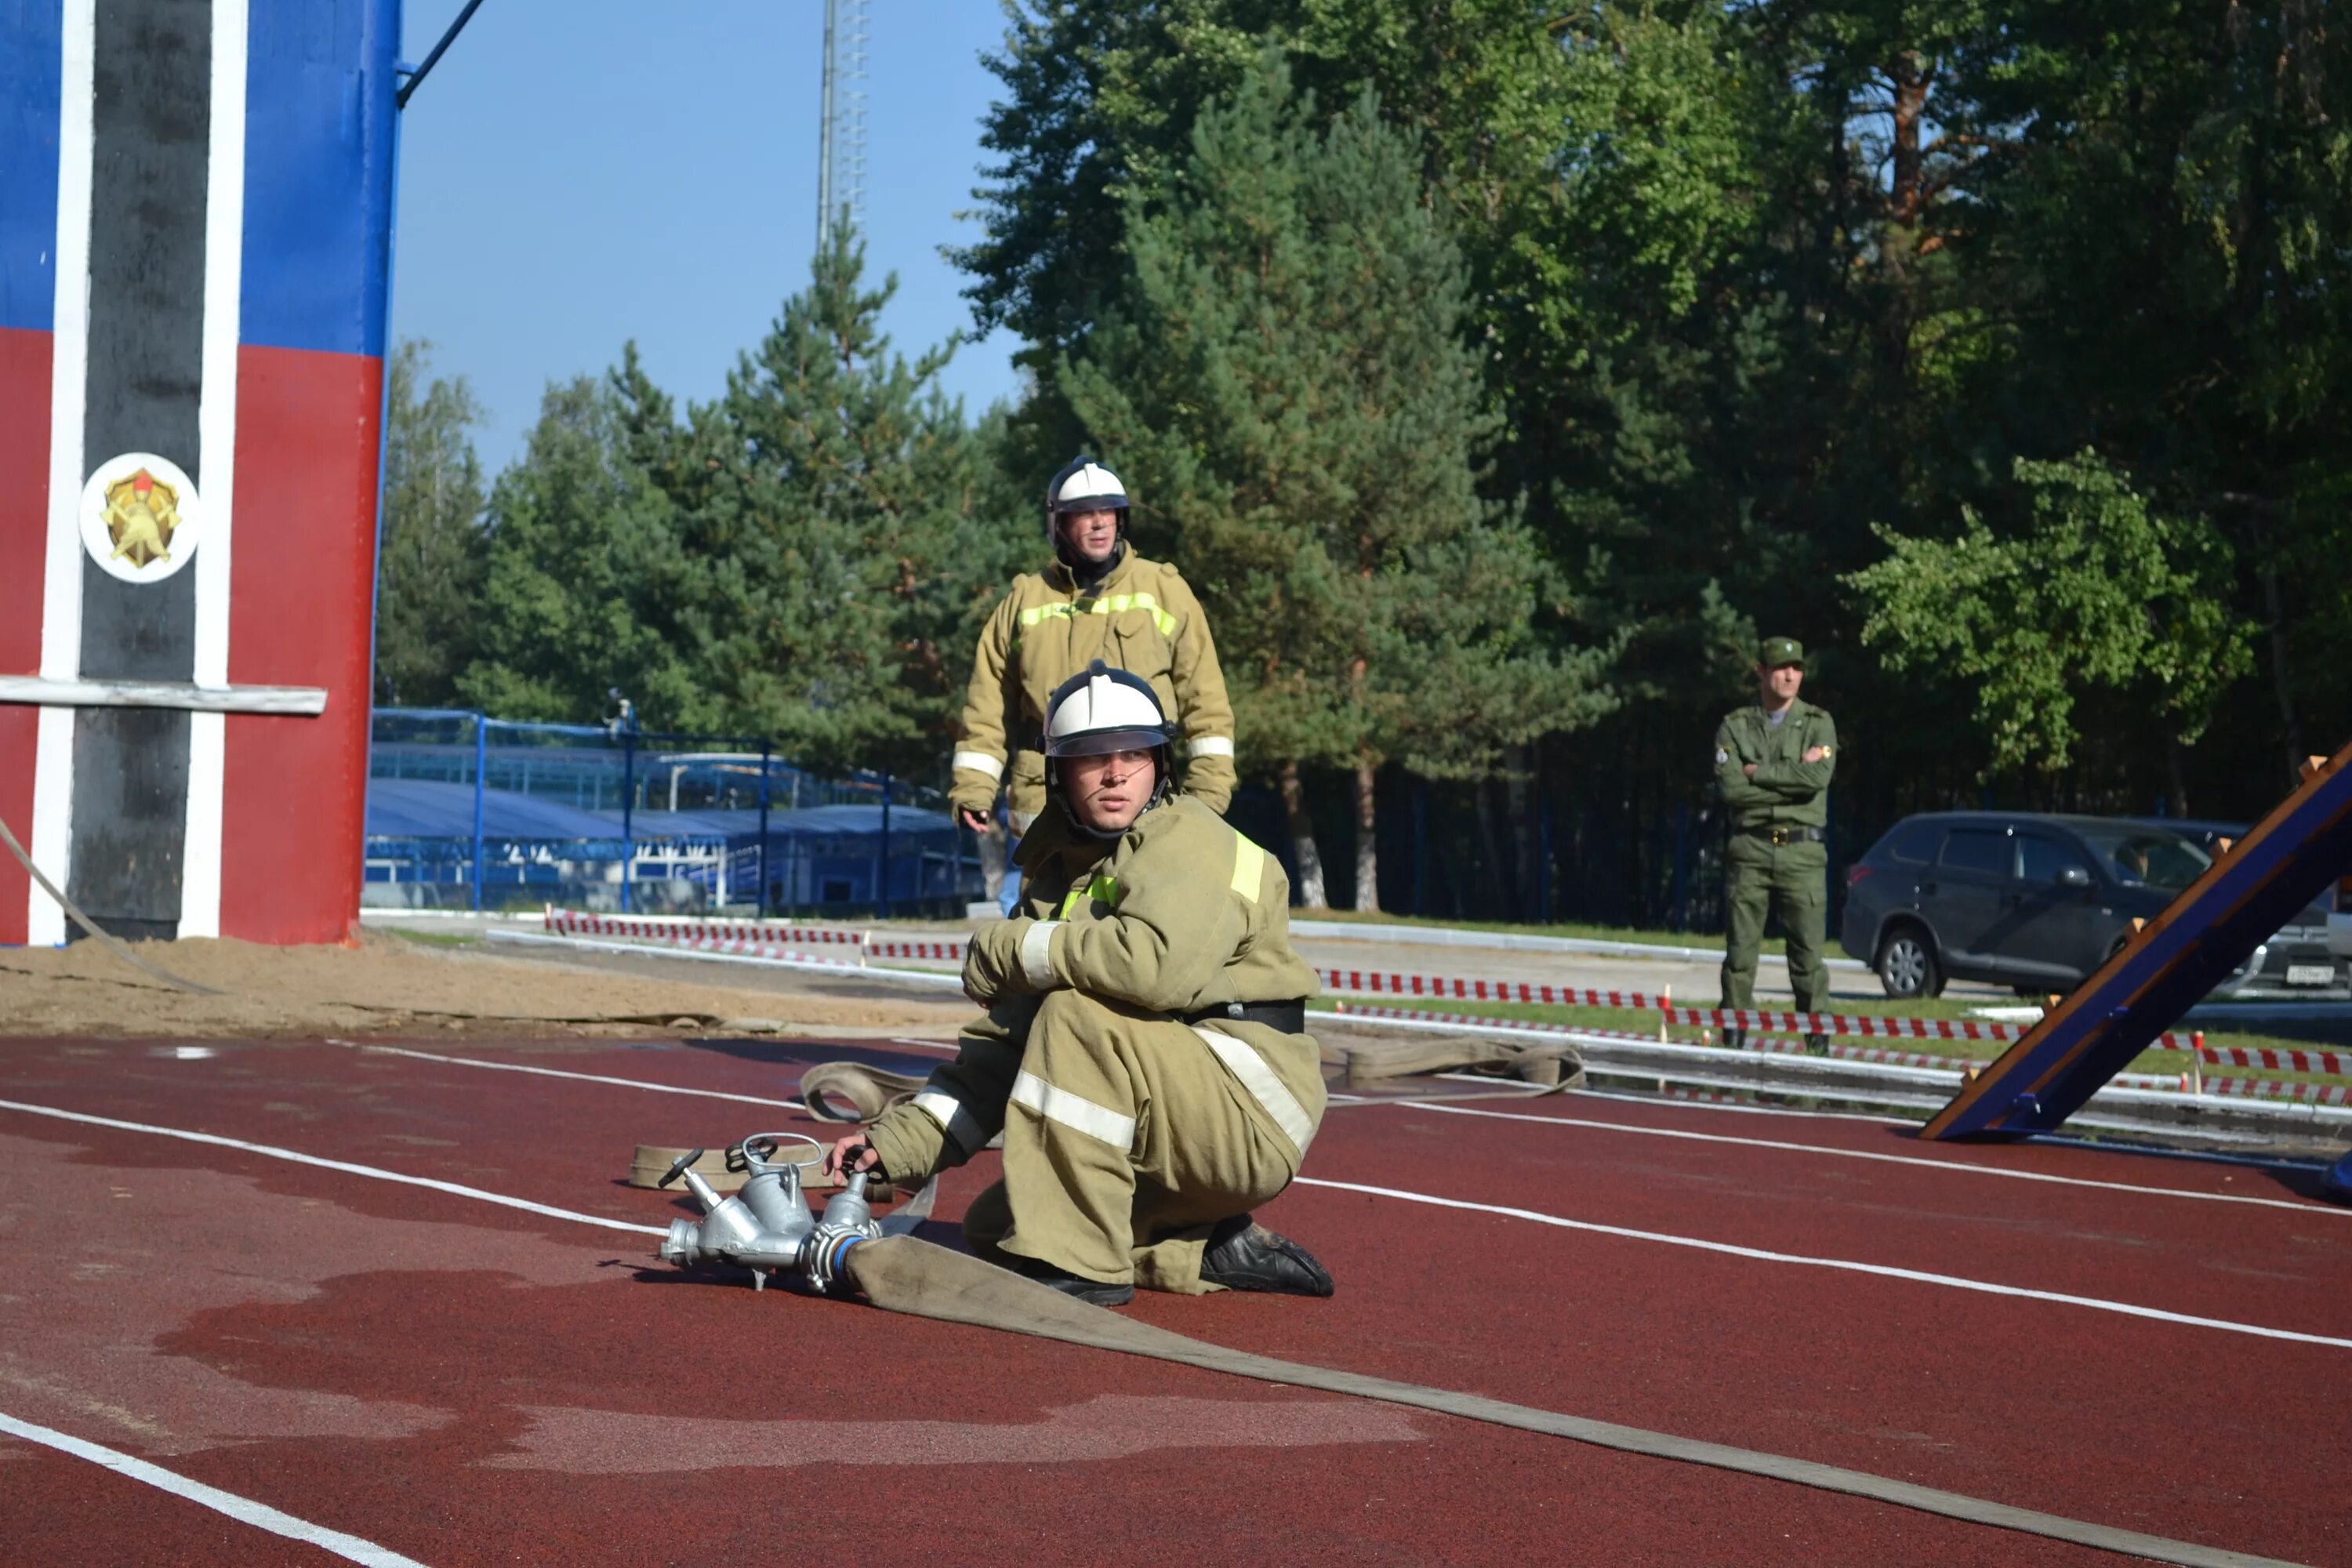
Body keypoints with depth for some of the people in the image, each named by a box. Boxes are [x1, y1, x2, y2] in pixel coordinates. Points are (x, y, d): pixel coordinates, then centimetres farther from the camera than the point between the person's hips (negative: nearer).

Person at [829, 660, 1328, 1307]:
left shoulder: (1186, 841, -13)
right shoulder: (1058, 874, 13)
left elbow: (1165, 962, -35)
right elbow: (1004, 1048, 11)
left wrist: (1012, 947, -21)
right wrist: (899, 1143, -2)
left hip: (1252, 1111, -9)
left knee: (1076, 1012, -27)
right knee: (992, 1227, 11)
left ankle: (1078, 1265, -23)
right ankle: (1217, 1255, 9)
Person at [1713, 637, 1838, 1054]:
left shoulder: (1818, 723, 8)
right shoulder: (1734, 726, 8)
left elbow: (1819, 778, -11)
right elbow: (1730, 788, -8)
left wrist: (1758, 773, -7)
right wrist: (1793, 776, -9)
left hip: (1802, 851, 0)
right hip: (1749, 849, 0)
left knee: (1808, 953, -2)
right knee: (1740, 952, 1)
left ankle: (1818, 1046, 1)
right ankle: (1733, 1044, 5)